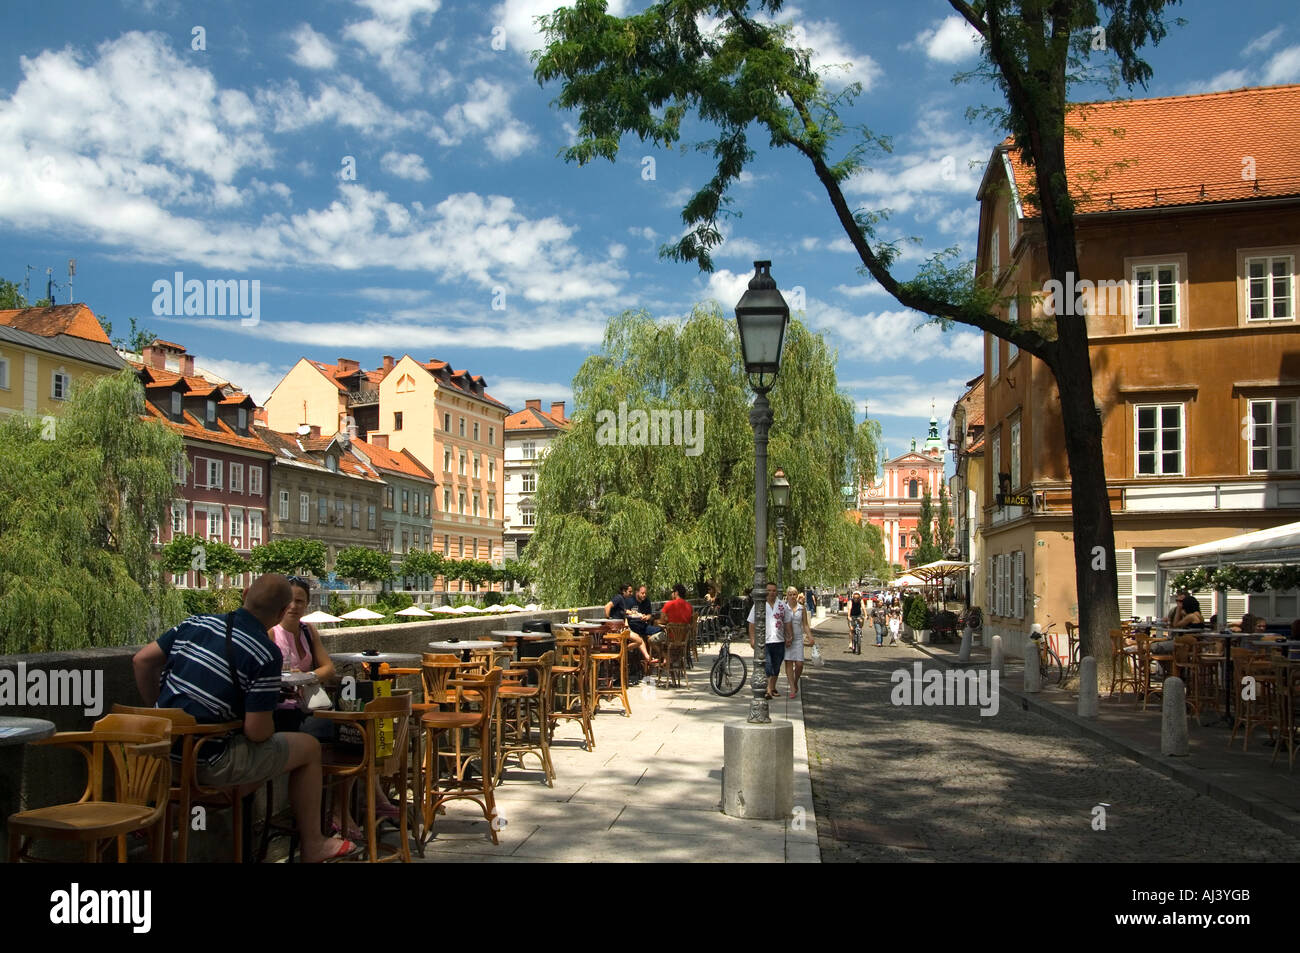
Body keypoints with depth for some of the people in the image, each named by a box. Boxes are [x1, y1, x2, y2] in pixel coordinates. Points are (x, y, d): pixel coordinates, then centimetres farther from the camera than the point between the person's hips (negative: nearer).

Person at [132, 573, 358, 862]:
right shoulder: (267, 654, -16)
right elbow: (257, 731, -18)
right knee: (309, 747, 11)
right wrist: (269, 728, 6)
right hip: (207, 763, -8)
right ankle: (313, 846, 24)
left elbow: (141, 660, 6)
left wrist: (159, 708, 19)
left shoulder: (197, 623, 3)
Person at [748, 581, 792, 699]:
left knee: (776, 667, 13)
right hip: (763, 641, -4)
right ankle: (768, 690, -15)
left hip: (779, 641, 4)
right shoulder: (758, 605, 1)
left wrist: (789, 637, 9)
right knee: (767, 667, -12)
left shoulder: (782, 605, 10)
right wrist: (752, 639, -6)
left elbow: (787, 623, 16)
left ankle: (773, 688, 28)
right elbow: (752, 624, 1)